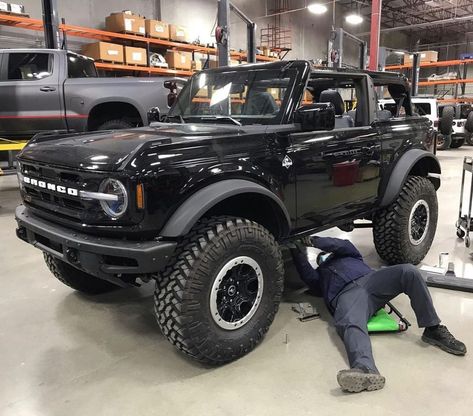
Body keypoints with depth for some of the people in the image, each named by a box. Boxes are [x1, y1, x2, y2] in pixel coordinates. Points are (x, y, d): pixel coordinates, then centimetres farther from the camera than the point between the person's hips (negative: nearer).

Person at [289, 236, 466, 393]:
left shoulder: (348, 256, 40)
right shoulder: (319, 274, 38)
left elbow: (344, 245, 18)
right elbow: (307, 275, 15)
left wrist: (315, 240, 19)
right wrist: (297, 251, 12)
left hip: (370, 279, 2)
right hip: (346, 293, -2)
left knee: (408, 271, -26)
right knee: (351, 324, -38)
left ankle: (433, 329, -21)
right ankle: (366, 370, -66)